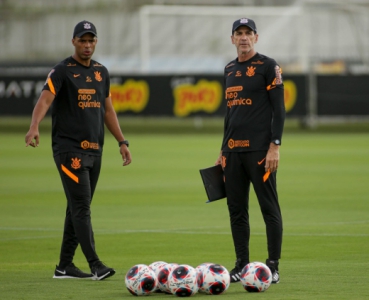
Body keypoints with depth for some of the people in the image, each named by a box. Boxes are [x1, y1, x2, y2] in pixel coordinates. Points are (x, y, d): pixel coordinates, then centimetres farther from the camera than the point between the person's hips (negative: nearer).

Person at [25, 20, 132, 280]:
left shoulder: (101, 72, 14)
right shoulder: (62, 71, -7)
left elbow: (108, 109, 21)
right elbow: (45, 99, -22)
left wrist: (122, 142, 16)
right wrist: (34, 127, -40)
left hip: (95, 150, 7)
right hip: (69, 149, -7)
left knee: (79, 208, 9)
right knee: (81, 207, -11)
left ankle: (65, 266, 15)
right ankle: (95, 265, -16)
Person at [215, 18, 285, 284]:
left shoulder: (268, 66, -4)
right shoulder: (230, 70, 16)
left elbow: (279, 109, -8)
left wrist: (275, 146, -16)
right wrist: (223, 150, 20)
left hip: (260, 150, -7)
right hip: (233, 150, 7)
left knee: (269, 207, -5)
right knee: (236, 209, 7)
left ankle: (273, 267, -3)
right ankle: (242, 265, 13)